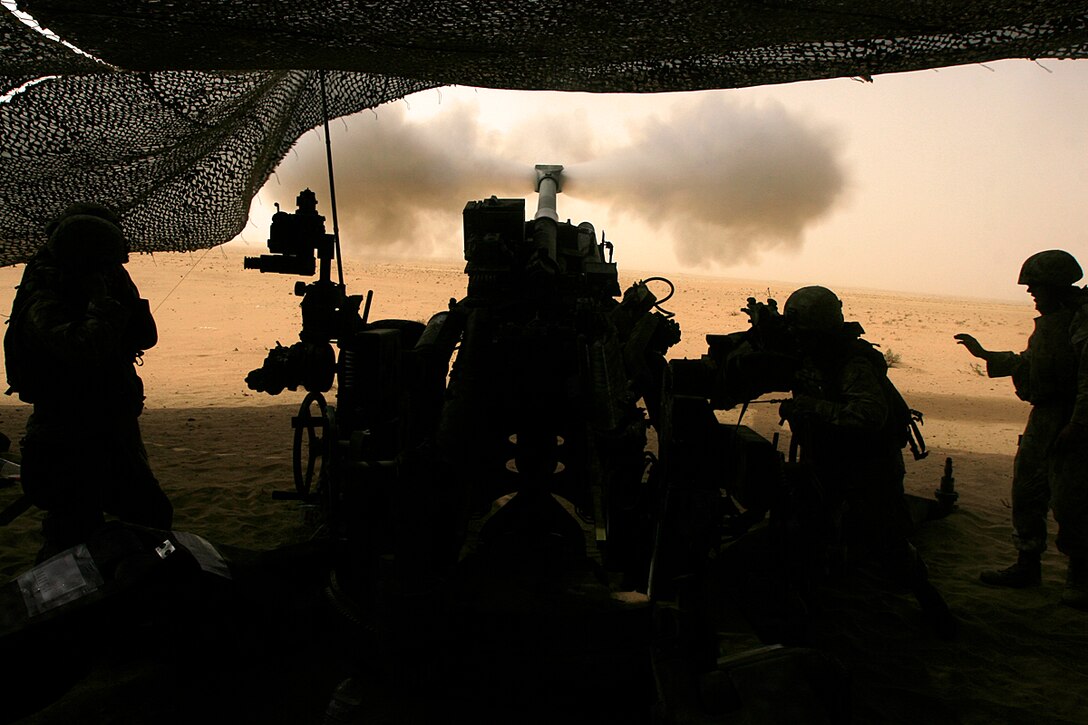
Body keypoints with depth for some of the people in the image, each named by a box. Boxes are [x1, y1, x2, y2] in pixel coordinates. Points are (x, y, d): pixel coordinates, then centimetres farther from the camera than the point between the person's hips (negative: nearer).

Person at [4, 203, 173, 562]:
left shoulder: (105, 282, 7)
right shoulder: (43, 303, -17)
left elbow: (144, 336, 4)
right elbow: (87, 349, -34)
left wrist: (121, 289, -8)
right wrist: (103, 300, -20)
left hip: (115, 435, 8)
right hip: (70, 447, -8)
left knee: (154, 517, 17)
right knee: (75, 537, -2)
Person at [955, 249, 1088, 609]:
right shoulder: (1052, 318, 15)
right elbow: (1028, 364, 26)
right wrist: (984, 354, 30)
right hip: (1044, 417, 10)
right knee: (1026, 491, 13)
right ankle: (1028, 566, 25)